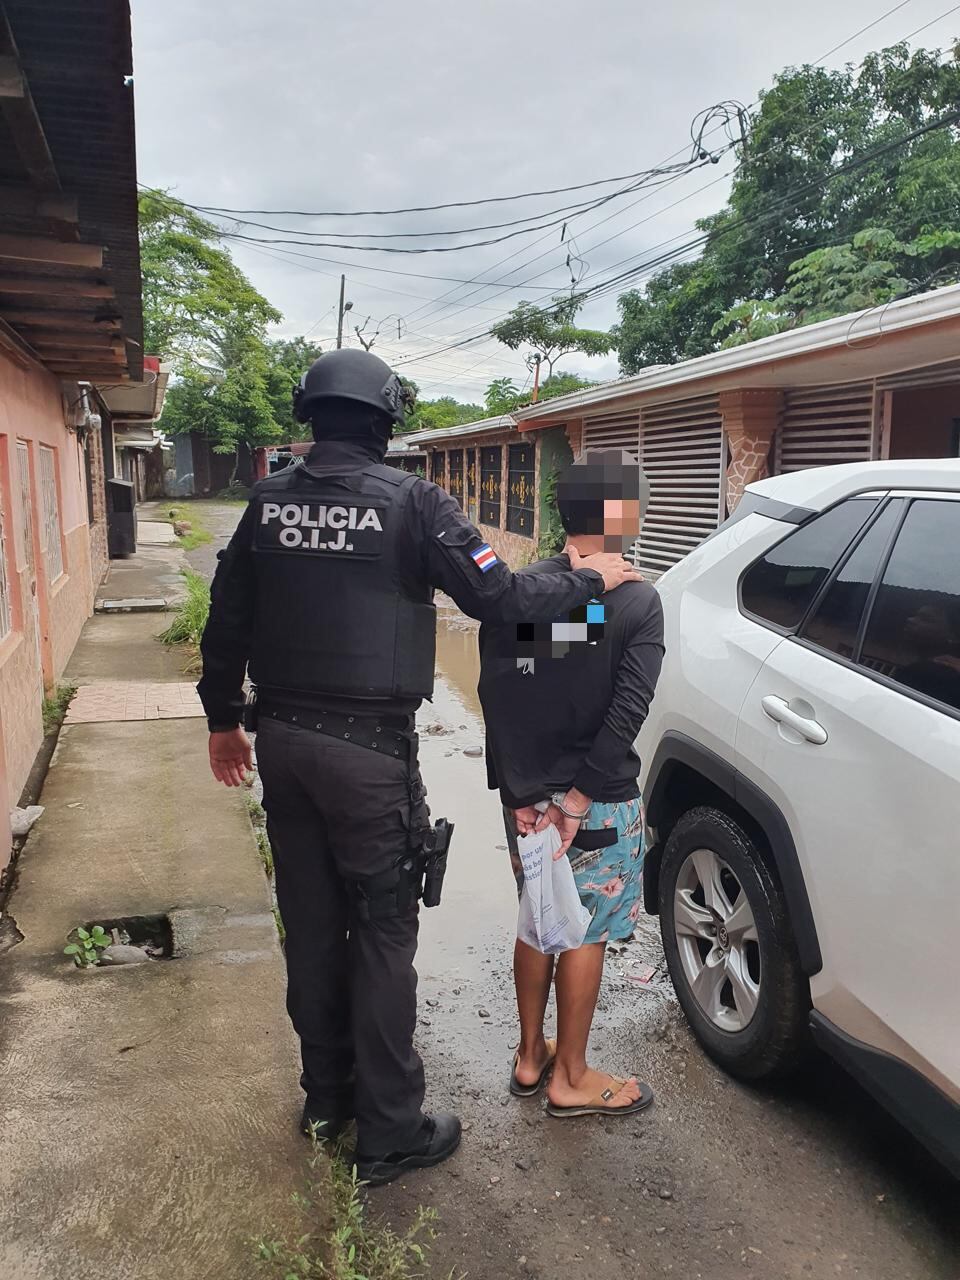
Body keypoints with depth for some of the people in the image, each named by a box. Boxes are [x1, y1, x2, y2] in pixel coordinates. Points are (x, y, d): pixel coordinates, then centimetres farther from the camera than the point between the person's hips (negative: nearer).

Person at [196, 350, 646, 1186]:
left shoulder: (271, 501, 4)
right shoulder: (409, 500, -12)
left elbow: (227, 621, 8)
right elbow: (497, 596, -14)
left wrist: (224, 718, 21)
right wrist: (589, 580, 2)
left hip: (284, 740, 6)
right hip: (367, 749, -6)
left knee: (312, 921, 17)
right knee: (383, 934, 6)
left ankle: (327, 1093, 35)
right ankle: (389, 1131, 18)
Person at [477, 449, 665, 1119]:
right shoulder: (636, 601, -11)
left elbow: (496, 694, -7)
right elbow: (628, 711, -19)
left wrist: (522, 793, -7)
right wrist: (580, 798, -15)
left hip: (526, 793, 5)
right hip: (599, 799, -4)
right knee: (585, 936, 11)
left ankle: (531, 1056, 35)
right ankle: (571, 1078, 26)